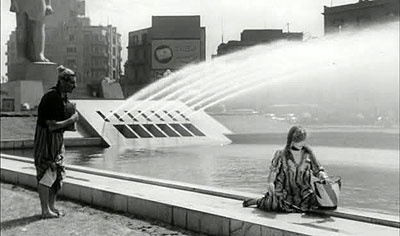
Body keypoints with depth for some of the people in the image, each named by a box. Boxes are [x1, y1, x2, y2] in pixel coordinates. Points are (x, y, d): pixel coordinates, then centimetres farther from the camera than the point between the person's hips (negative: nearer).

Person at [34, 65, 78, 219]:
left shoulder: (63, 97, 7)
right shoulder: (51, 98, -22)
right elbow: (52, 125, -24)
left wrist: (72, 118, 3)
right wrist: (71, 120, -16)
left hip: (58, 138, 10)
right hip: (46, 138, -10)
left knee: (58, 173, 12)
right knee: (47, 174, -4)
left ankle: (51, 207, 22)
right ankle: (45, 210, 4)